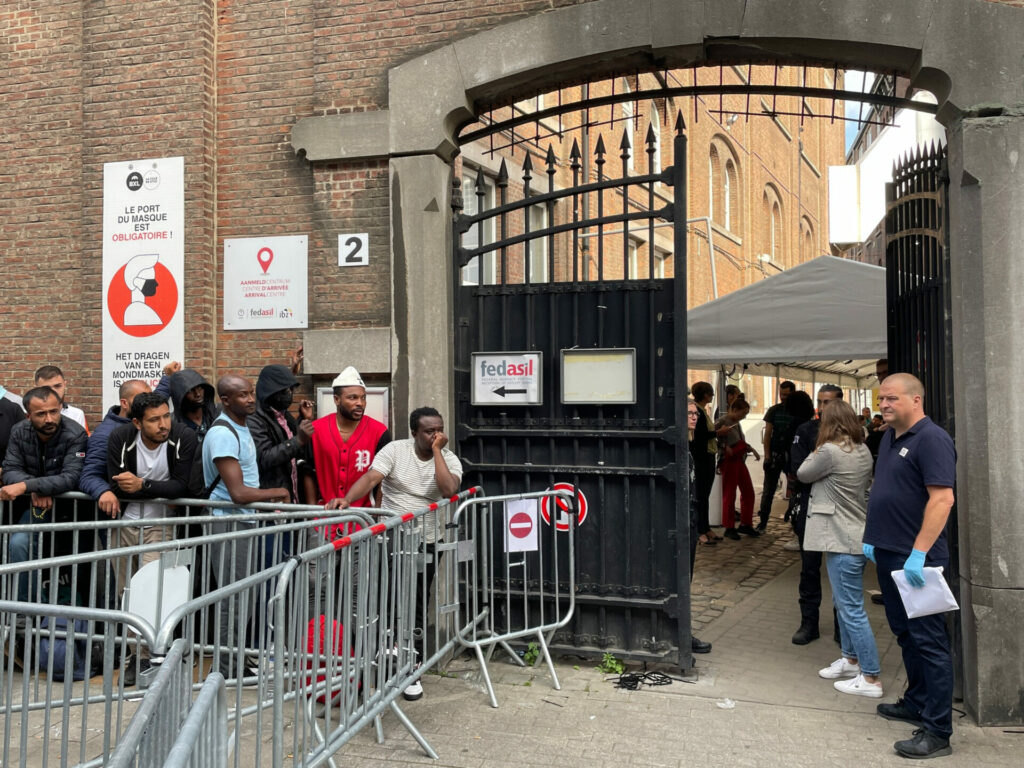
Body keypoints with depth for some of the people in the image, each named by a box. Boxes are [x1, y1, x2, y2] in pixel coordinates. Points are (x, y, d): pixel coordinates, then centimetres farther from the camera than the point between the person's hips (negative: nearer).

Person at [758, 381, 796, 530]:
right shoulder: (774, 410, 3)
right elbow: (767, 434, 1)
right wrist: (767, 455, -7)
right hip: (775, 454, 0)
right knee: (769, 489, 3)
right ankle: (763, 520, 8)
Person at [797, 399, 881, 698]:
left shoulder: (830, 452, -19)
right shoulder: (863, 452, 6)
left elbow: (803, 474, -5)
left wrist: (816, 453, 11)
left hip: (842, 540, -9)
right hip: (857, 536, 9)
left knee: (852, 609, -3)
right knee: (843, 603, 21)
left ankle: (871, 678, 2)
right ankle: (851, 659, 33)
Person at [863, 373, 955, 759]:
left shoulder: (931, 439, -15)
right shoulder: (889, 438, 13)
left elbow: (942, 499, -23)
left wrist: (918, 554, -26)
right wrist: (872, 537, 18)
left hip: (916, 559, -9)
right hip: (888, 554, 9)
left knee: (928, 641, -4)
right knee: (906, 635, 19)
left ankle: (937, 731, 2)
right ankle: (917, 703, 33)